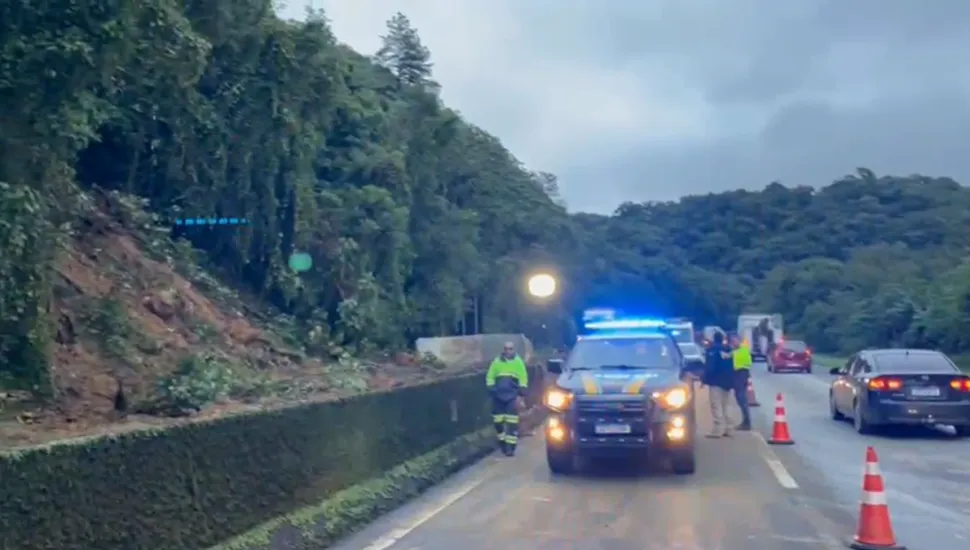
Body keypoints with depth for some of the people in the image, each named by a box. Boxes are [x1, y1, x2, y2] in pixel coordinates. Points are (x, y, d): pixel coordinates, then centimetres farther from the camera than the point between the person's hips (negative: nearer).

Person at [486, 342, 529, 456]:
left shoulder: (518, 362, 4)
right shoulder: (497, 361, 8)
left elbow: (523, 377, 6)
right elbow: (490, 376, 13)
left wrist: (522, 389, -4)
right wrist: (490, 387, 0)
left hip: (512, 394, -2)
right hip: (498, 394, 2)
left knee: (512, 421, -10)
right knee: (498, 419, 7)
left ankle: (510, 445, -10)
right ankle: (502, 440, 27)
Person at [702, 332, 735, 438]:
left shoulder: (712, 350, -9)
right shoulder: (728, 350, 12)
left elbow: (709, 366, -17)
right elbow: (732, 366, 16)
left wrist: (705, 379, -12)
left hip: (716, 381, -7)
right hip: (727, 381, 8)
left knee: (716, 406, -9)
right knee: (724, 406, 16)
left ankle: (718, 430, -15)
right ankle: (726, 429, 15)